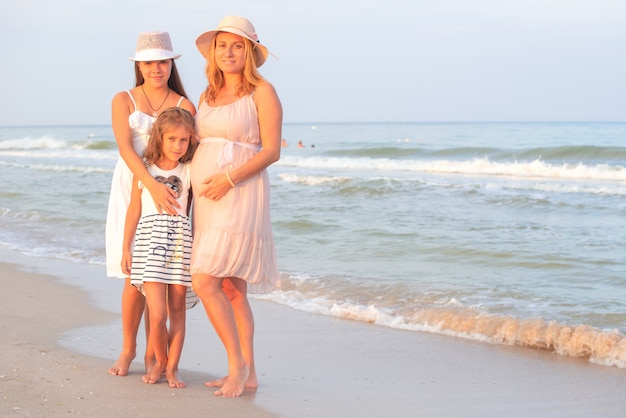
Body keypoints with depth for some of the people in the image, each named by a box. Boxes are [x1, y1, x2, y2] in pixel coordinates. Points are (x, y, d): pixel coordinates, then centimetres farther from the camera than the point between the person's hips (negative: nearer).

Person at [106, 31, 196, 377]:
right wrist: (152, 185, -24)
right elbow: (125, 148, -10)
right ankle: (128, 348, 12)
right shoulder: (123, 101, 4)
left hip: (169, 195, 0)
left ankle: (152, 353, 9)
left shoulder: (185, 107, 5)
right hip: (131, 191, 0)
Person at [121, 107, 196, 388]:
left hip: (180, 239, 2)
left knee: (177, 309, 4)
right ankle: (160, 361, 13)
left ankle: (172, 368, 14)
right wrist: (126, 248, 9)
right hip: (150, 240, -2)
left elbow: (189, 209, 11)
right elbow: (134, 210, 9)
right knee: (157, 313, -9)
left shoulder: (189, 172, 6)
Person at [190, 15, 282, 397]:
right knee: (231, 289, 8)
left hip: (240, 197, -7)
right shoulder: (208, 96, 15)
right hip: (207, 201, 7)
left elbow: (272, 151, -11)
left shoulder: (262, 92, -5)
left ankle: (237, 362, -2)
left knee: (205, 282, -15)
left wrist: (230, 178, -20)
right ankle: (248, 373, 14)